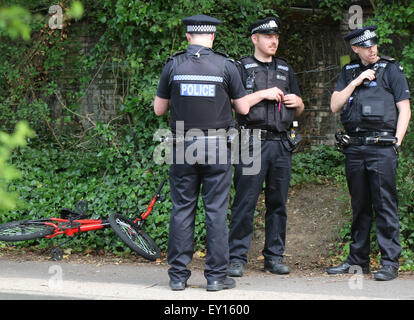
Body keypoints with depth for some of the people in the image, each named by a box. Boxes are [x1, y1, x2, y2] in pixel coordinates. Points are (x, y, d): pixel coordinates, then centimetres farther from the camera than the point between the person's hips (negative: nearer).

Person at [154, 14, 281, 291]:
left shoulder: (174, 66, 0)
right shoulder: (226, 65, -3)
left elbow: (159, 109, 7)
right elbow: (243, 107, 5)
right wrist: (264, 94, 24)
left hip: (183, 148, 1)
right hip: (216, 148, -1)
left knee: (182, 209, 6)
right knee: (216, 211, 3)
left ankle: (178, 274, 7)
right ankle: (216, 275, 4)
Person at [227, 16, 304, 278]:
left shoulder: (286, 70, 20)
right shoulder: (242, 68, 6)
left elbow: (298, 111, 26)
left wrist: (298, 103, 3)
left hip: (281, 145, 5)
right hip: (252, 144, -5)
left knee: (278, 203, 6)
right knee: (245, 202, -7)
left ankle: (275, 256, 14)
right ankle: (237, 258, -3)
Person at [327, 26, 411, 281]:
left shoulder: (391, 70, 3)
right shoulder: (349, 73, 15)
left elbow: (404, 109, 0)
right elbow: (335, 106, 7)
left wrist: (396, 143, -9)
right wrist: (356, 82, -4)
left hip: (382, 147, -4)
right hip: (354, 148, 5)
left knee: (385, 206, -6)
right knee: (359, 207, 11)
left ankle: (390, 262, -4)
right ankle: (358, 260, 18)